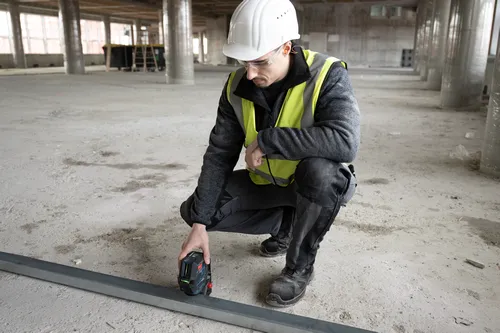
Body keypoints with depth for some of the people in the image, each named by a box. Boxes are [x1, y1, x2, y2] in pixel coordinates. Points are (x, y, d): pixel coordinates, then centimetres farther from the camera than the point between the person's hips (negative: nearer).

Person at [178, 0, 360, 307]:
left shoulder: (327, 75, -26)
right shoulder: (237, 85, -12)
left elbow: (345, 141, -42)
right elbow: (219, 154, -11)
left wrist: (266, 140, -35)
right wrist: (199, 223, -15)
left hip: (318, 184, -4)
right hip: (266, 182, 5)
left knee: (319, 169, -39)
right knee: (193, 209, -6)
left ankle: (300, 266, -12)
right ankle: (286, 224, 12)